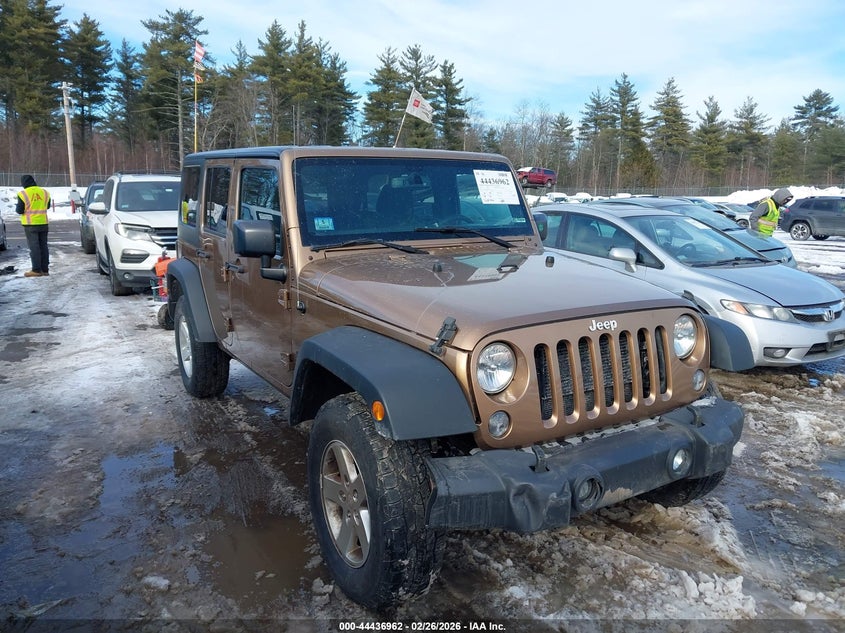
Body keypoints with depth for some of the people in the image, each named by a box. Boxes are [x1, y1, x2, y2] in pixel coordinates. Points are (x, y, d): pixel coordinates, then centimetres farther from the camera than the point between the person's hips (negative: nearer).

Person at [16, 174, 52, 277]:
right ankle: (45, 269, 11)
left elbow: (19, 210, -7)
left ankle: (36, 270, -5)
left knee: (34, 247, -3)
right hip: (43, 223, 5)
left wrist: (17, 207, 14)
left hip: (31, 224, -5)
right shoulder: (44, 192, 4)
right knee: (43, 246, 9)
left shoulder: (23, 194, -11)